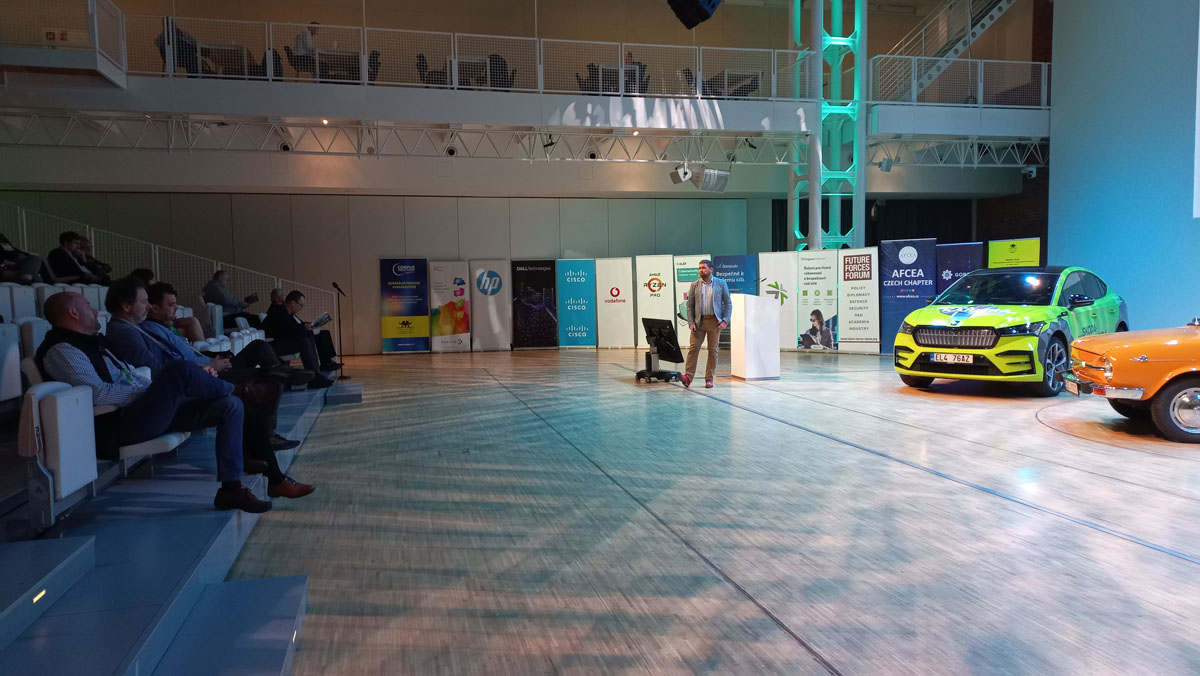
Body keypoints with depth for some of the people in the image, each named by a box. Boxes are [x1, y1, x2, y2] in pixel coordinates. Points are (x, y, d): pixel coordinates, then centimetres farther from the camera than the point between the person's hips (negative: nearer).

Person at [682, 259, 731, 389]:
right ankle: (688, 377, -6)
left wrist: (725, 320, -7)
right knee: (693, 348, -6)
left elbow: (728, 303, 4)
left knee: (713, 350, 2)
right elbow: (690, 305, 6)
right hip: (699, 321, 1)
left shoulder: (721, 283, 3)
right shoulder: (695, 285, 6)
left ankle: (709, 378, 9)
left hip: (714, 321, -1)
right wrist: (691, 323, -4)